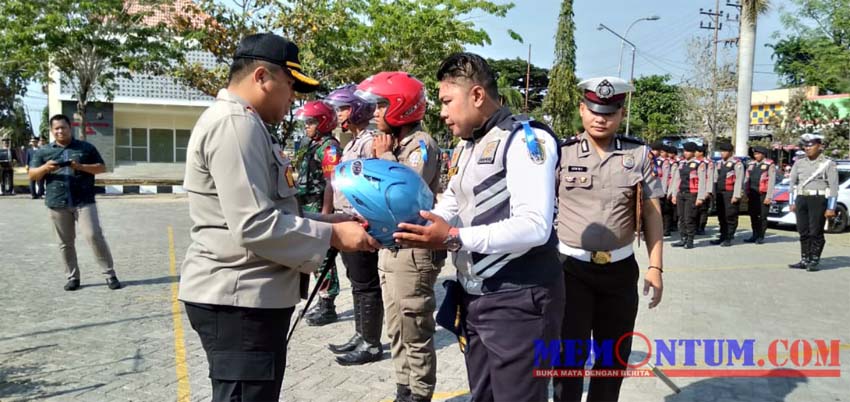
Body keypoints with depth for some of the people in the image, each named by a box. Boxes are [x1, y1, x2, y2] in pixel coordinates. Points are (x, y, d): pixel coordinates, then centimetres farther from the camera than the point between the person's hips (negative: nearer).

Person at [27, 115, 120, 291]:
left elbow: (102, 167, 6)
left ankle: (110, 275, -5)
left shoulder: (86, 148, 9)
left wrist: (81, 167, -11)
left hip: (84, 201, -2)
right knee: (65, 243, 7)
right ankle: (72, 277, 18)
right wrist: (46, 168, -13)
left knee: (94, 235, -11)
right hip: (57, 203, 3)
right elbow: (31, 175, 9)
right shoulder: (44, 152, 12)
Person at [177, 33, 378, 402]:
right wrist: (332, 235, -15)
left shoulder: (243, 124, 18)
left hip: (251, 296, 11)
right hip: (238, 299, -11)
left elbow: (267, 211, 18)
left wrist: (331, 220, 7)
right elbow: (256, 227, -25)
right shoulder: (235, 124, -17)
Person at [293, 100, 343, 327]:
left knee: (323, 259, -4)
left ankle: (328, 308, 5)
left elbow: (330, 183, -19)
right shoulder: (313, 146, 18)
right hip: (309, 212, 10)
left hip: (320, 211, -10)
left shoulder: (329, 147, -12)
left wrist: (325, 214, -23)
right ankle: (322, 303, 25)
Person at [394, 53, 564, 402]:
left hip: (518, 300, -9)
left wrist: (455, 239, -30)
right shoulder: (465, 147, 16)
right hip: (473, 298, 9)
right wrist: (400, 222, -3)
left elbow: (534, 227, -25)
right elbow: (447, 209, 15)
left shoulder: (526, 137, -15)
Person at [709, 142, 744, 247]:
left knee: (730, 216, -4)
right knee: (721, 216, 11)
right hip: (720, 194, 7)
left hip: (730, 194, -7)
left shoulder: (737, 163, -5)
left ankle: (729, 239, 1)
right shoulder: (719, 164, 16)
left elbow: (739, 180, -11)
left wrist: (736, 196, -16)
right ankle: (722, 237, 19)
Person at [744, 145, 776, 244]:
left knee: (762, 216, -2)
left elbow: (771, 182, -8)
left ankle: (761, 237, 5)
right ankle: (755, 235, 17)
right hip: (752, 195, 6)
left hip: (763, 195, -5)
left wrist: (769, 197, -13)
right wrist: (746, 194, 11)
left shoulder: (770, 165, -3)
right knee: (753, 216, 9)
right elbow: (746, 180, 17)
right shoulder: (751, 164, 15)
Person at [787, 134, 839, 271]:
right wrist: (792, 202, 9)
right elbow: (792, 183, 15)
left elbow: (834, 187, -6)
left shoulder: (828, 164, -2)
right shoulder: (799, 163, 11)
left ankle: (814, 261, 4)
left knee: (816, 233, -3)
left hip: (818, 200, -4)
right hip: (801, 200, 4)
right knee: (803, 232, 6)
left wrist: (831, 208, -11)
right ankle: (804, 260, 13)